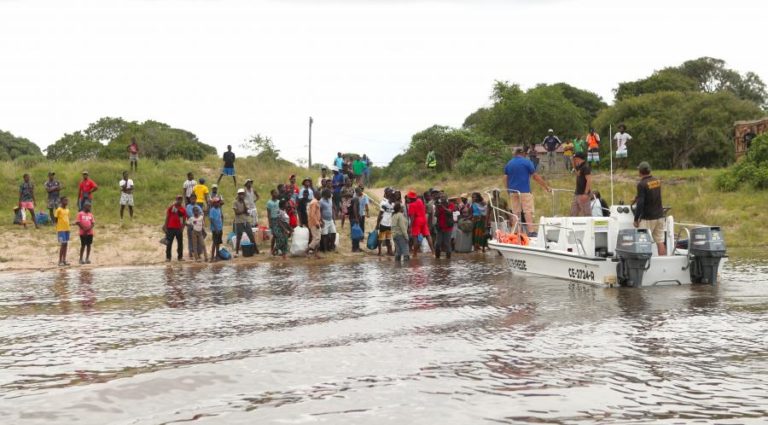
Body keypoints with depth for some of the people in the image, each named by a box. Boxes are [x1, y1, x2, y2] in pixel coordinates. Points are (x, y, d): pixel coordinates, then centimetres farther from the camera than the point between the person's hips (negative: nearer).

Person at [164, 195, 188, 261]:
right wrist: (165, 226, -2)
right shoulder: (171, 207, 1)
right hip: (170, 228, -1)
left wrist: (182, 228, -4)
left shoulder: (183, 209, 4)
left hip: (179, 228, 2)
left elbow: (184, 219, 6)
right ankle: (168, 257, 8)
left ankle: (180, 257, 12)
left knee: (180, 243, 4)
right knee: (169, 243, 2)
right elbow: (167, 217, 2)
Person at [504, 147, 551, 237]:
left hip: (513, 192, 5)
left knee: (516, 213, 7)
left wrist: (508, 190, 21)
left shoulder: (508, 164, 11)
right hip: (524, 191, -5)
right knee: (529, 212, -5)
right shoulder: (527, 162, -2)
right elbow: (535, 176, -2)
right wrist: (546, 187, 4)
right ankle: (531, 232, -13)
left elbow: (505, 179, 11)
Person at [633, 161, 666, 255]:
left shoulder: (642, 184, -14)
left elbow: (640, 204, -19)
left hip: (648, 218, -7)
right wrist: (637, 197, 36)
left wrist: (636, 219, -11)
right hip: (660, 216, 7)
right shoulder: (657, 181, 8)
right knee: (660, 241, 8)